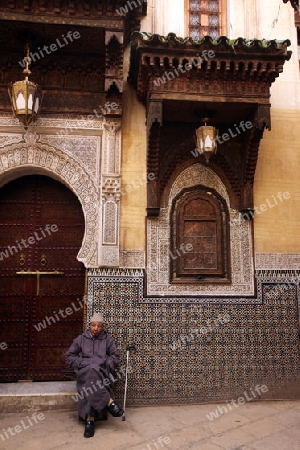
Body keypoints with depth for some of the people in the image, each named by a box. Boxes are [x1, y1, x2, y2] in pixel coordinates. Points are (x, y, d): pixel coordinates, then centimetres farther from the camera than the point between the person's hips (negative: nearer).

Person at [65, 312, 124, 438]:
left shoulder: (108, 339, 13)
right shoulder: (80, 339, 13)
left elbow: (115, 357, 11)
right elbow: (69, 356, 11)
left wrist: (106, 364, -9)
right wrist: (81, 363, -5)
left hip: (101, 372, 0)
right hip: (84, 371, 0)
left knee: (90, 384, -35)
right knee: (91, 373, -38)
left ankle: (90, 420, -32)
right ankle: (110, 403, -37)